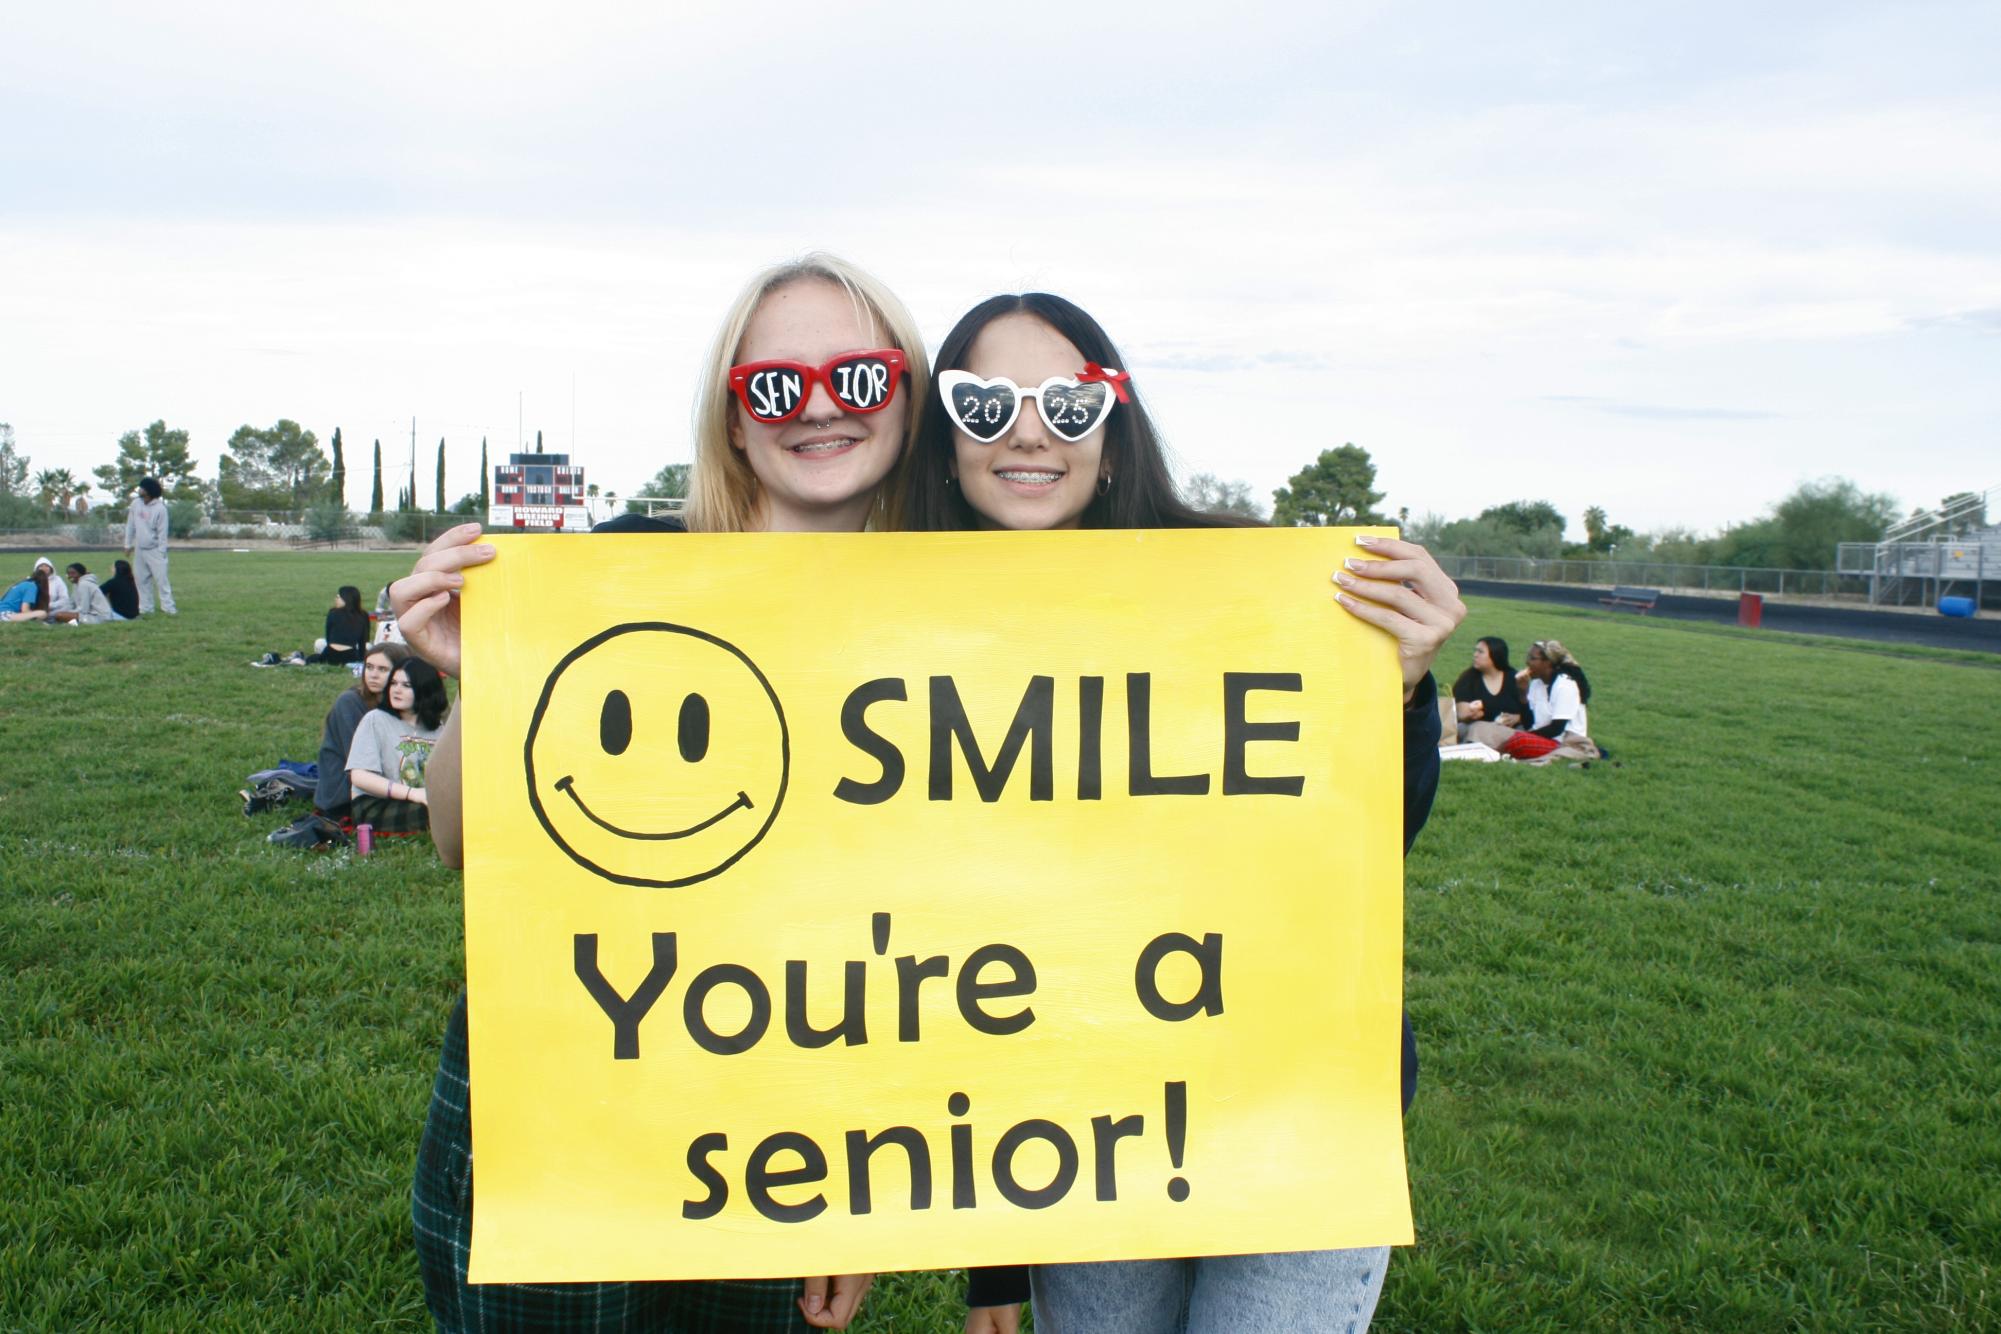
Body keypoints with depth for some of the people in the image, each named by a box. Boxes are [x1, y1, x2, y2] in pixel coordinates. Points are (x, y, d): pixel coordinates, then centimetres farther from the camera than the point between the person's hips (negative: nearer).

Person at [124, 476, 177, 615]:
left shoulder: (160, 508, -14)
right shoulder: (136, 503, 2)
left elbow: (162, 531, -12)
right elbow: (130, 525, 10)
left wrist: (161, 551, -13)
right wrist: (128, 545, 12)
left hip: (154, 550, -6)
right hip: (139, 549, 6)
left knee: (161, 579, -8)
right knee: (143, 580, 9)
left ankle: (168, 607, -7)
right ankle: (145, 608, 16)